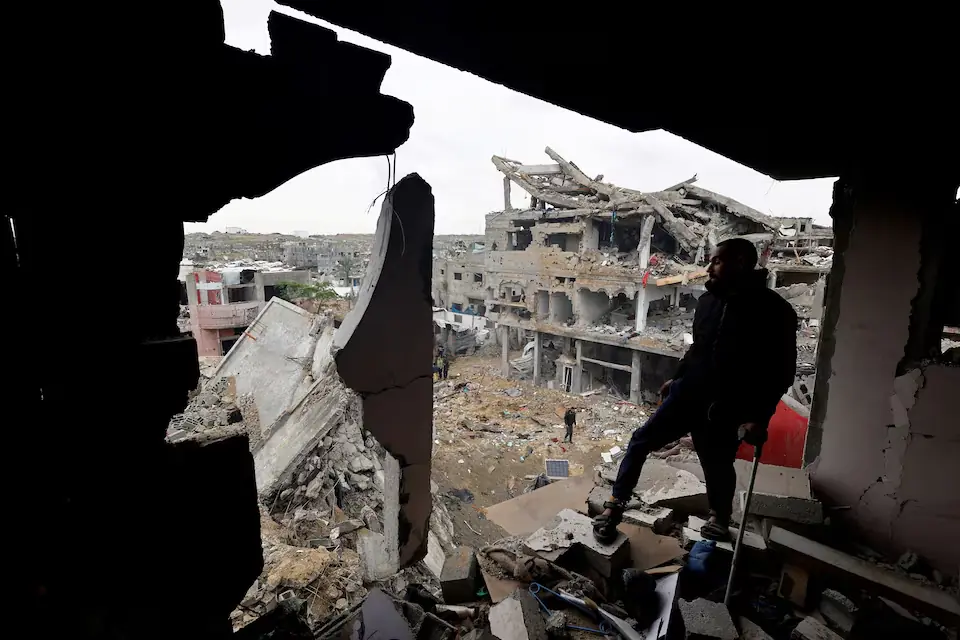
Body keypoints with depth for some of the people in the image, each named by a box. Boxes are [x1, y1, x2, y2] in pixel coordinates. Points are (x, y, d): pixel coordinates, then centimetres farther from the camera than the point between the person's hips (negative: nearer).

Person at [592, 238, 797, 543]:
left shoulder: (773, 310, -11)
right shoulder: (708, 300, 6)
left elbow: (781, 371, -11)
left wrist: (759, 417, -17)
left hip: (728, 409, -5)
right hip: (687, 393, 5)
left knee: (718, 466, 12)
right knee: (641, 441, 0)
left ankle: (720, 520, 43)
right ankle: (614, 506, 11)